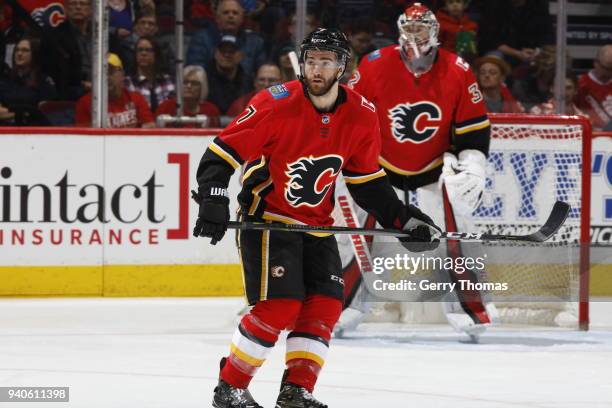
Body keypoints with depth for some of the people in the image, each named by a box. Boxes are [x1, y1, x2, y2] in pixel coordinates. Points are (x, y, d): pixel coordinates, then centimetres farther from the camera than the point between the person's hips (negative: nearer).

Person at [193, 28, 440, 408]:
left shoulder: (361, 116, -3)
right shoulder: (276, 105, -20)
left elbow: (368, 180, 10)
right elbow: (222, 152, -16)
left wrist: (403, 218, 3)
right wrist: (213, 202, -27)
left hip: (317, 225, 6)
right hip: (267, 218, -6)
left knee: (325, 304, -3)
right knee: (279, 306, -16)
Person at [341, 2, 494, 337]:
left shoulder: (458, 72, -11)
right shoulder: (375, 66, -15)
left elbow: (474, 126, -5)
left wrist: (472, 166, -12)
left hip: (435, 168, 1)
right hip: (384, 167, 0)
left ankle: (467, 308, 3)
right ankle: (344, 308, 7)